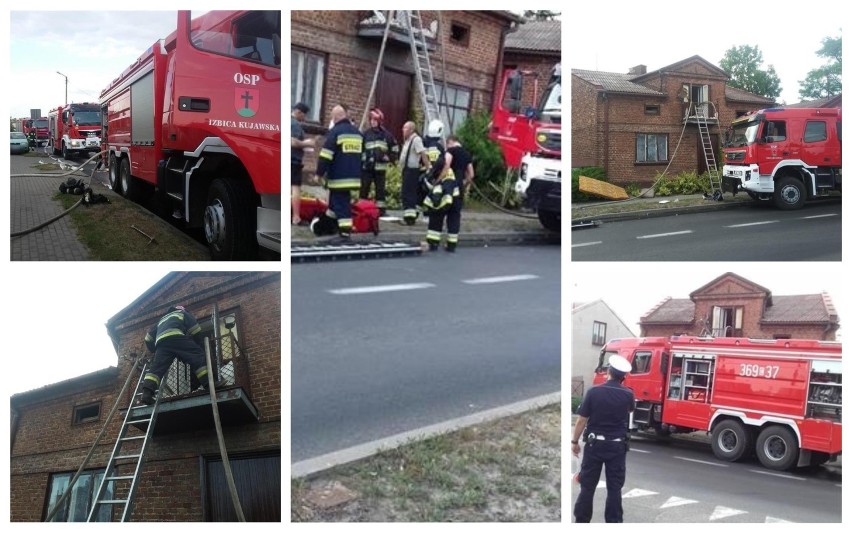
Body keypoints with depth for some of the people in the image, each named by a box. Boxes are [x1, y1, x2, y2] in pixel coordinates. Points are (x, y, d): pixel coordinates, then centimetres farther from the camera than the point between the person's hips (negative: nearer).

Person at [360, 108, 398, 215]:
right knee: (364, 189, -2)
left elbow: (395, 150, 11)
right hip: (366, 167, 0)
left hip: (380, 167, 0)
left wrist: (387, 157, -2)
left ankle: (381, 210, 9)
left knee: (380, 189, 4)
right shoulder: (366, 133, 5)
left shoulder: (386, 135, 5)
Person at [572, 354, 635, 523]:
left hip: (594, 443, 0)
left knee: (587, 485, 9)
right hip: (617, 446, 0)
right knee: (614, 487, 7)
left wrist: (574, 441, 4)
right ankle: (613, 521, 9)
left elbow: (582, 420, -8)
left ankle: (581, 520, 15)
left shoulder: (594, 391, -11)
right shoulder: (628, 394, -6)